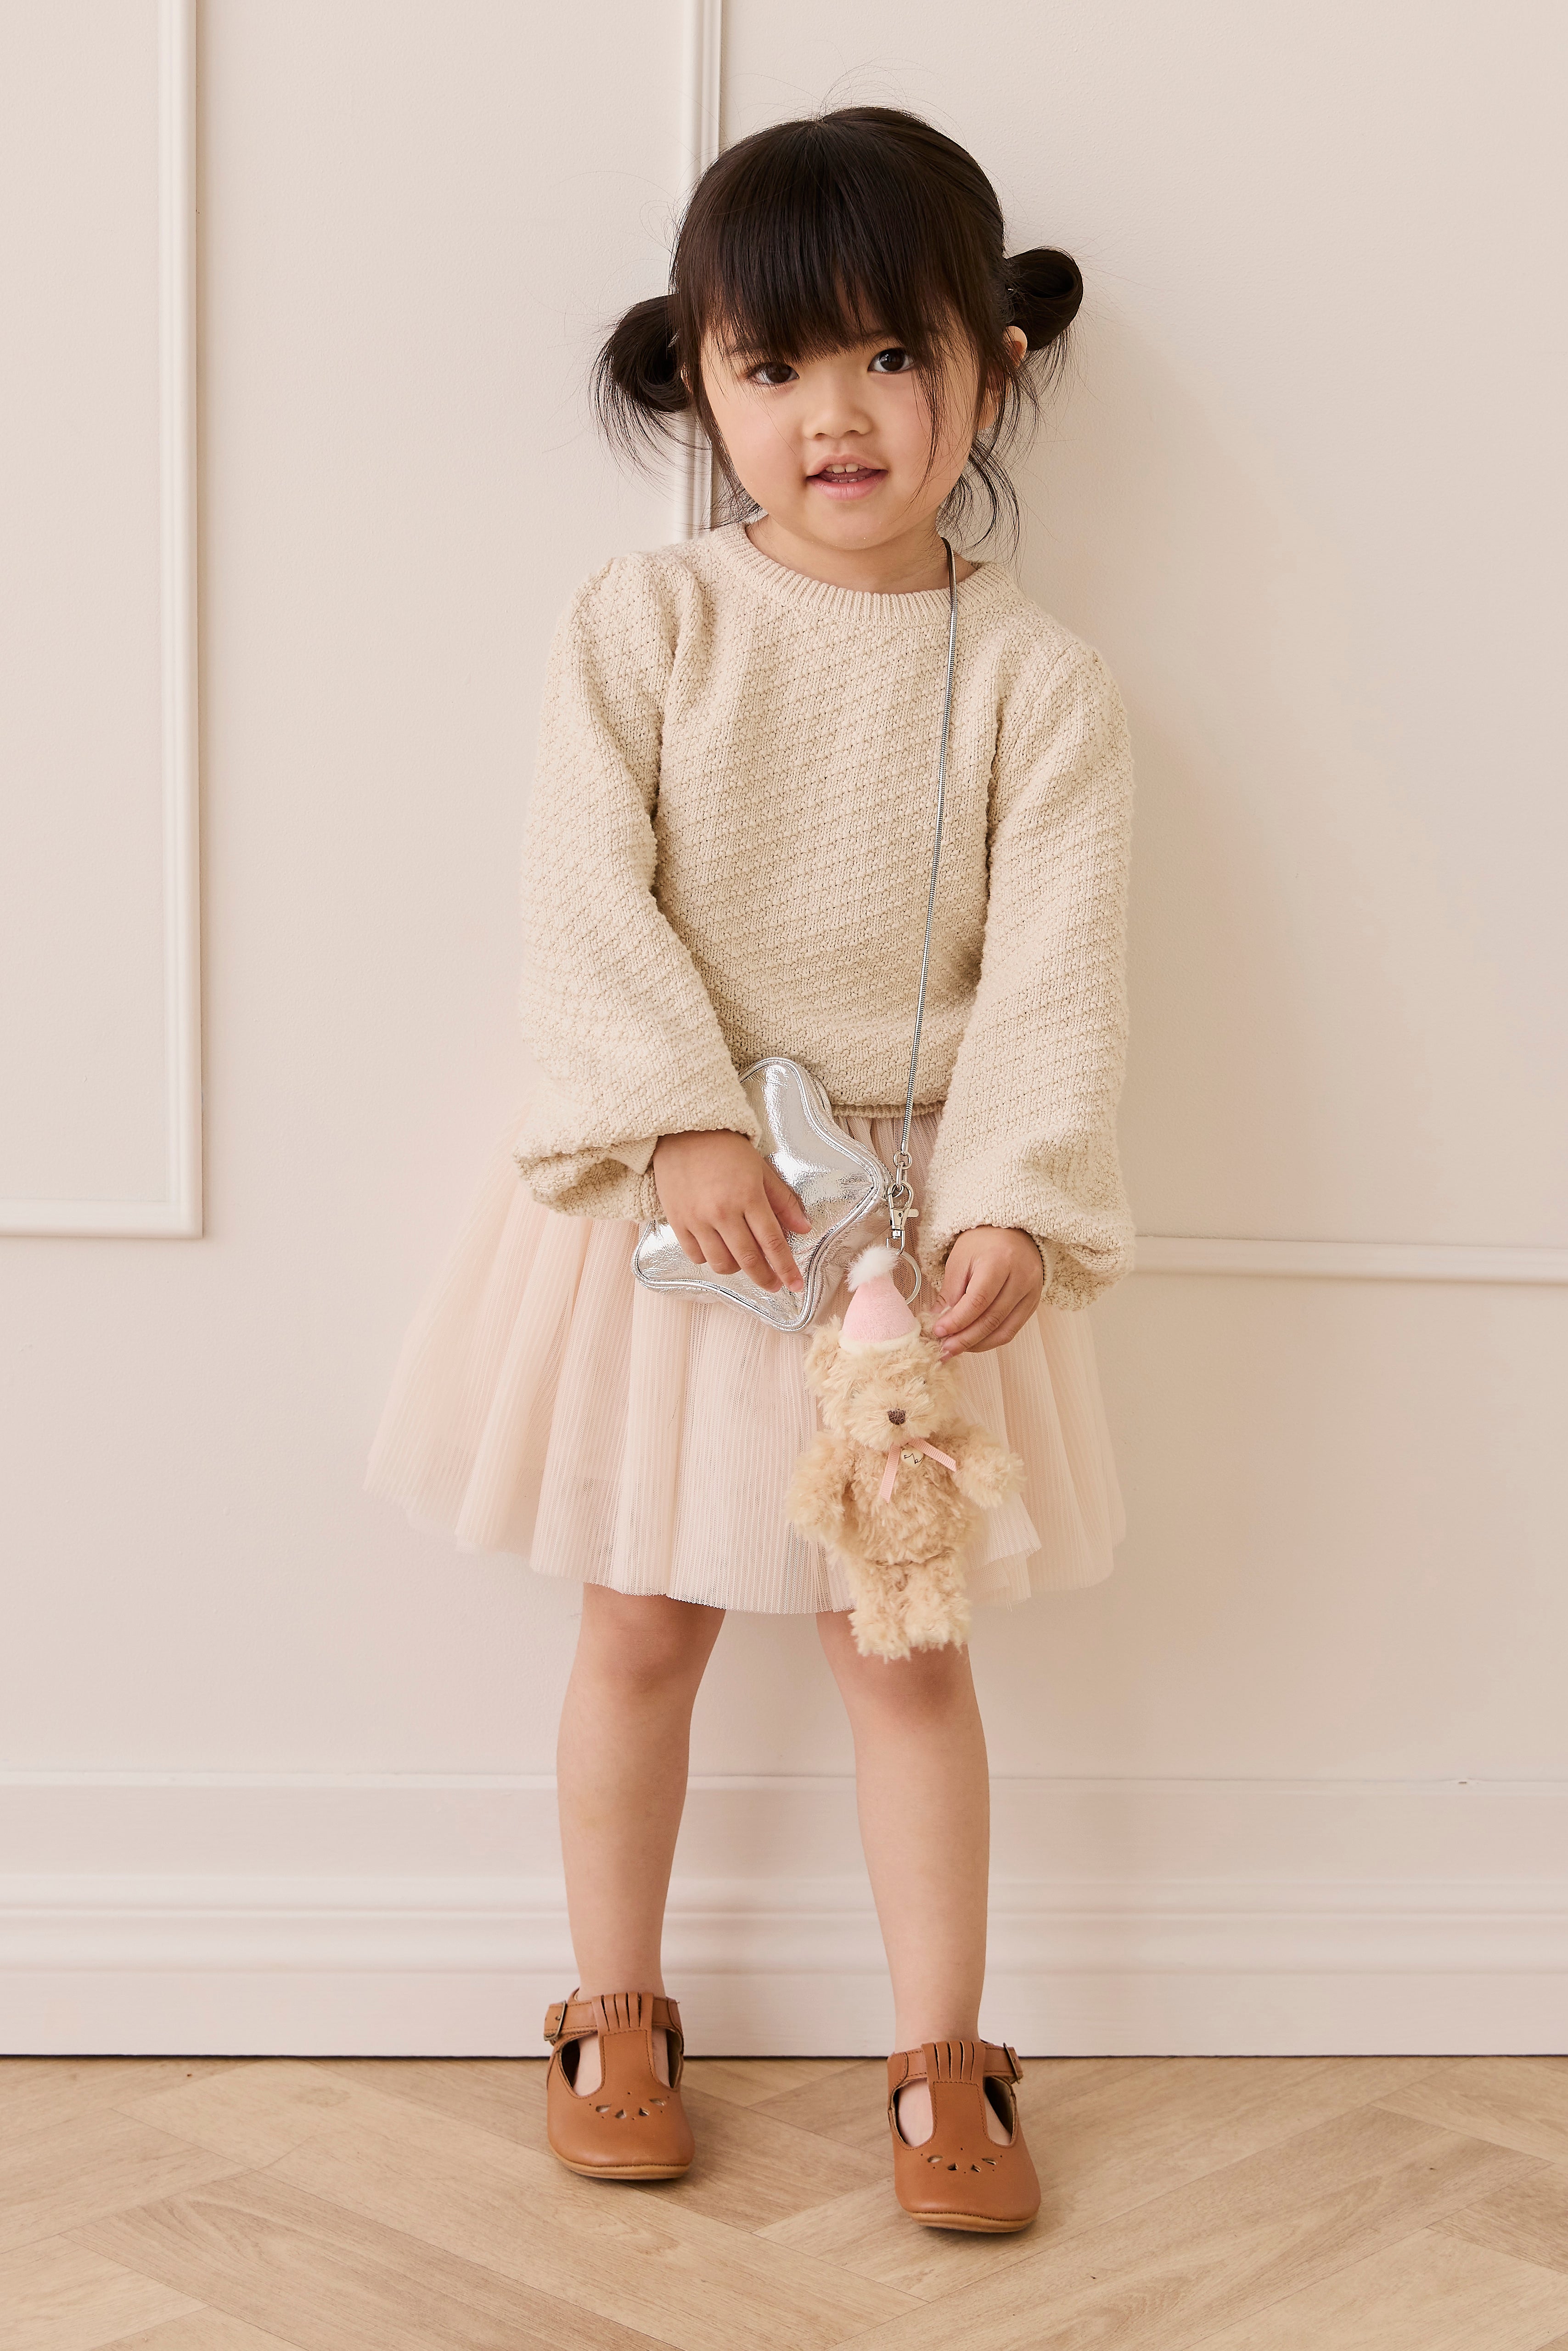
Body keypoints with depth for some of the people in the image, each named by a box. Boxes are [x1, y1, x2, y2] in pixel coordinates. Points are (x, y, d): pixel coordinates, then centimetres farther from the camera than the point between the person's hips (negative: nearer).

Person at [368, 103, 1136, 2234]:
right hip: (661, 1187, 0)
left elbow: (1057, 962, -11)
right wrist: (684, 1122, -22)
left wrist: (1014, 1204, -22)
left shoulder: (1035, 676, -5)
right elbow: (586, 898, -11)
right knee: (641, 1624, 12)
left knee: (907, 1640, 9)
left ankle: (942, 2059, 22)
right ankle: (617, 2014, 30)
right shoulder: (641, 627, -5)